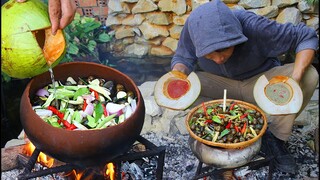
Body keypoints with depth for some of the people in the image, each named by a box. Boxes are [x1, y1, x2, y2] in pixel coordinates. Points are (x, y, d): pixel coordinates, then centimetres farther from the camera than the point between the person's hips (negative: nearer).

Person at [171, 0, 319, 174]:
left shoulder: (254, 26, -32)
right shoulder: (192, 26, -25)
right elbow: (182, 58, -9)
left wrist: (296, 78, -39)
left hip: (262, 79, -1)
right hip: (219, 83, 1)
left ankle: (274, 137, -10)